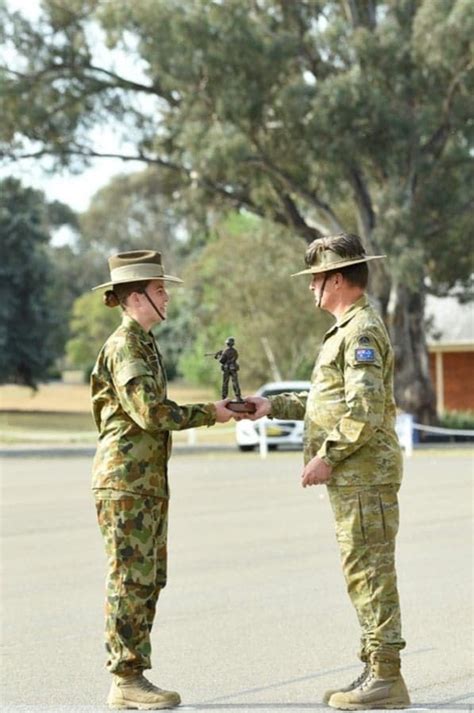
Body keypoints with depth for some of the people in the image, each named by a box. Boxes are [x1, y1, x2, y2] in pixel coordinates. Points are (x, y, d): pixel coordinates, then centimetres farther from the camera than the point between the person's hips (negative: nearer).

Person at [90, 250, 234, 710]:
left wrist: (209, 412, 12)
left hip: (148, 479, 10)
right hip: (125, 479, -10)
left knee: (149, 581, 10)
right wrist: (208, 414, -12)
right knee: (131, 579, -8)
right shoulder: (124, 346, -13)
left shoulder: (143, 344, 18)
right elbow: (151, 413, -21)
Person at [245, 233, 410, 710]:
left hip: (364, 475, -11)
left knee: (369, 571, -8)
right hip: (351, 477, 11)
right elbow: (328, 401, 25)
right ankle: (375, 672, 18)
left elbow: (364, 408, -23)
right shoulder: (347, 329, 19)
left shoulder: (362, 331, -14)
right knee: (362, 571, 13)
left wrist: (326, 456, -20)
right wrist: (274, 406, 22)